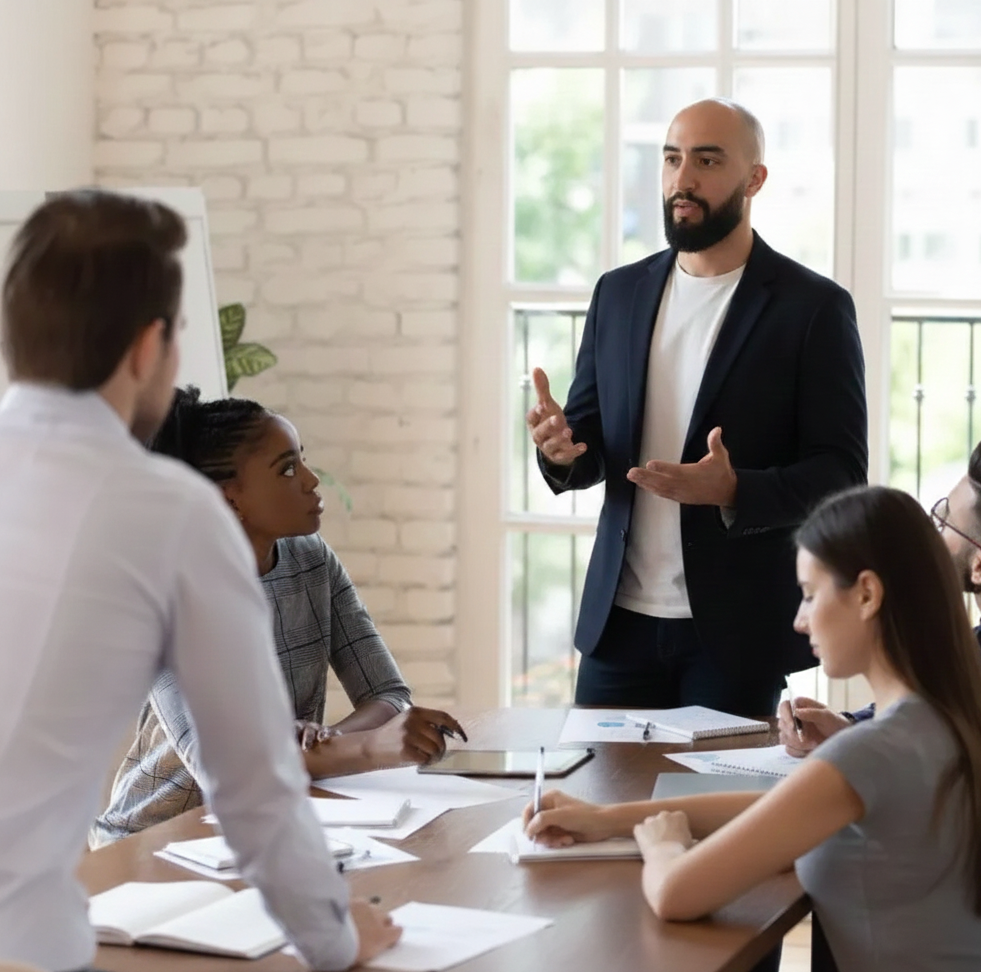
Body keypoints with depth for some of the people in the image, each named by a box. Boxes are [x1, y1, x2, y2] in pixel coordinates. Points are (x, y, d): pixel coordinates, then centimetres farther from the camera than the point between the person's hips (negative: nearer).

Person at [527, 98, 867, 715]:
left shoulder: (813, 307, -5)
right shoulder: (619, 293, 10)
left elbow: (841, 472, -8)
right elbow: (589, 446, 14)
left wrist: (734, 492, -25)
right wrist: (562, 448, -10)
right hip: (620, 620, 4)